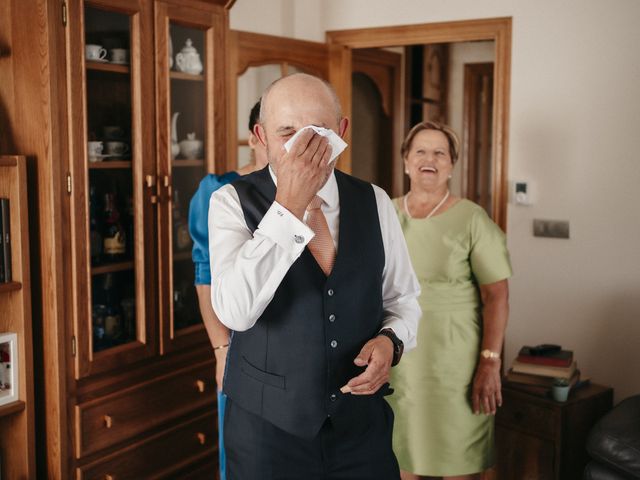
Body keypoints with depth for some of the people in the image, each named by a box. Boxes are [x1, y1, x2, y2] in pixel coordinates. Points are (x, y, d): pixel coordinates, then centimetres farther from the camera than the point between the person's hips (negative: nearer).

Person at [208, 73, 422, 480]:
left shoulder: (374, 202, -2)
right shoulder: (232, 202, -11)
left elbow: (403, 298, 8)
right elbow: (235, 310, -26)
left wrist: (390, 340, -12)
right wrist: (289, 205, -29)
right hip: (267, 426, -3)